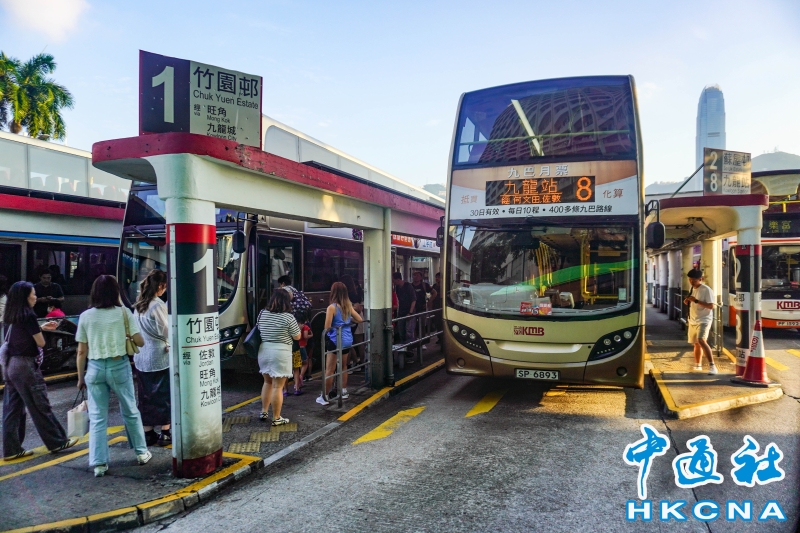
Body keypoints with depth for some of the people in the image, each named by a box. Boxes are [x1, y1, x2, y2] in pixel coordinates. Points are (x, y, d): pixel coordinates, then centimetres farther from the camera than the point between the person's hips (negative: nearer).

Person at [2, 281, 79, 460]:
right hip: (25, 365, -8)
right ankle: (57, 442, 13)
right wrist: (40, 332, 8)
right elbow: (41, 343, -10)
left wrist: (41, 328, 19)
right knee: (40, 407, 2)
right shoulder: (28, 315, -15)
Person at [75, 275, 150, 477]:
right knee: (130, 412, 15)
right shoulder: (123, 313, -5)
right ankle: (141, 452, 26)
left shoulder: (86, 316, 0)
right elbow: (139, 342, -6)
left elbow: (81, 351, 2)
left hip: (95, 368, 1)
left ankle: (99, 463, 9)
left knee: (97, 417, 8)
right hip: (119, 366, -1)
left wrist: (80, 377, 12)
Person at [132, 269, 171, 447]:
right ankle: (165, 433, 11)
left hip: (141, 357, 7)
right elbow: (166, 332, -13)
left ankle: (148, 433, 19)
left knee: (146, 395, 12)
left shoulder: (138, 306, 9)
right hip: (159, 356, -7)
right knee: (164, 394, 5)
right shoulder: (158, 305, -15)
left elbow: (139, 330, 14)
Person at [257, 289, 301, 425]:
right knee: (277, 386, 1)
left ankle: (264, 412, 30)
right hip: (281, 353, -6)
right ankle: (276, 418, 9)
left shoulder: (262, 314, 4)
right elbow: (297, 337, -4)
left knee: (267, 382, 22)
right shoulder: (288, 317, -12)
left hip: (264, 351, 6)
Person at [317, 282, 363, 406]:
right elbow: (359, 320, 8)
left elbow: (327, 327, -17)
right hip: (347, 340, 6)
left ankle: (325, 397, 5)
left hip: (335, 341, -6)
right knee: (343, 366, 22)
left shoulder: (332, 307, -15)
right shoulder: (348, 306, 3)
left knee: (330, 370, 0)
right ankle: (344, 391, 31)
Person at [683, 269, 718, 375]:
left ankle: (712, 366, -24)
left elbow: (711, 306, -20)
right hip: (693, 320, 8)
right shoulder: (693, 289, 12)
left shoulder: (706, 290, -13)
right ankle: (698, 365, 31)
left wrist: (695, 300, -25)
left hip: (704, 320, -8)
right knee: (696, 344, 17)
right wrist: (688, 301, 1)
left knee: (701, 341, -26)